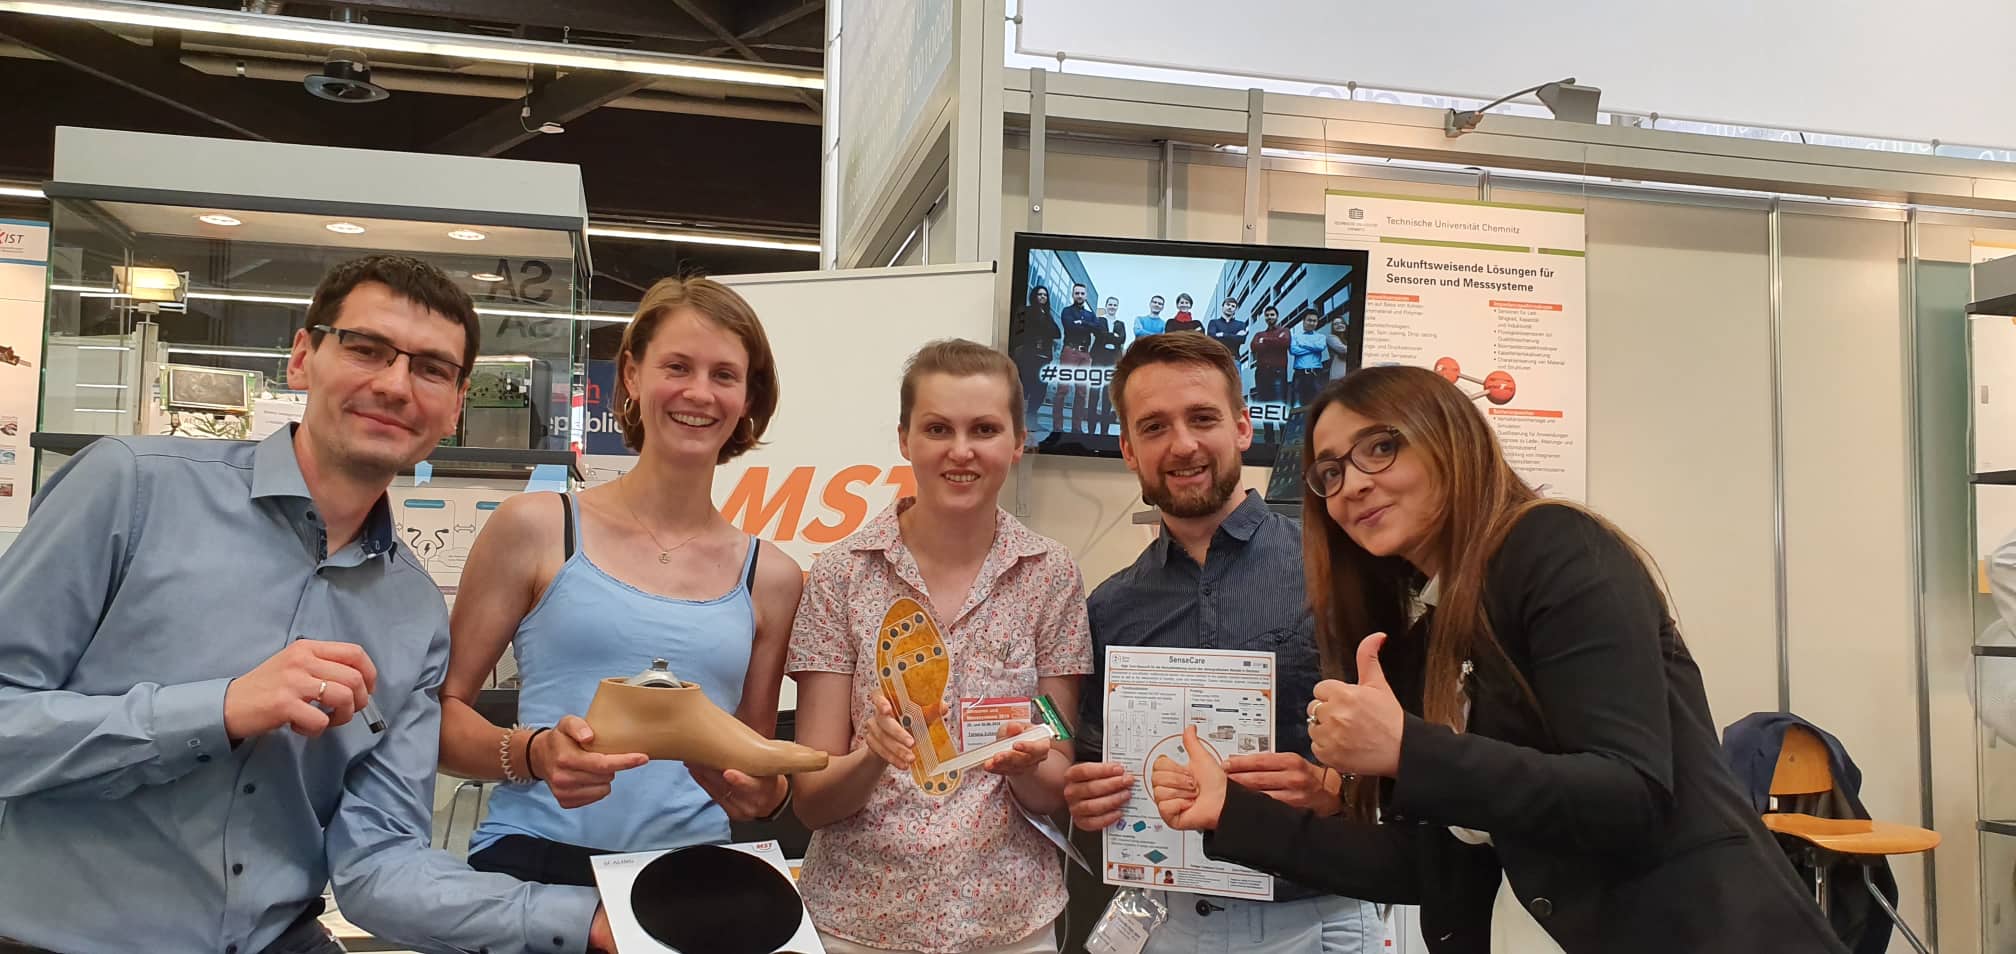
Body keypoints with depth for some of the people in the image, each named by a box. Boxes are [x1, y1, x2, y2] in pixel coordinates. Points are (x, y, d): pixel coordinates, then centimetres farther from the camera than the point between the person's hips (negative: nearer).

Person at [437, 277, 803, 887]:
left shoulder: (771, 578, 11)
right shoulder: (536, 528, 4)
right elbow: (443, 711, 5)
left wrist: (763, 794, -3)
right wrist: (533, 753, -13)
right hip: (530, 860, -2)